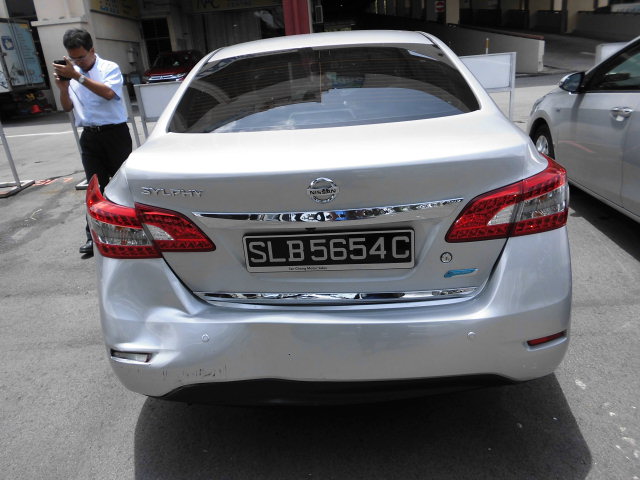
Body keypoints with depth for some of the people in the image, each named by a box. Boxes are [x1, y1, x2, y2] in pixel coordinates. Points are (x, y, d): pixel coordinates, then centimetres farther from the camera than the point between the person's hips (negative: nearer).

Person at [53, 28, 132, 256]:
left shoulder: (110, 68, -4)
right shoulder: (71, 73, 10)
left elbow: (108, 93, -23)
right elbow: (67, 108, 12)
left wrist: (77, 76, -26)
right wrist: (63, 88, -6)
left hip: (115, 133, -4)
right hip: (89, 136, 4)